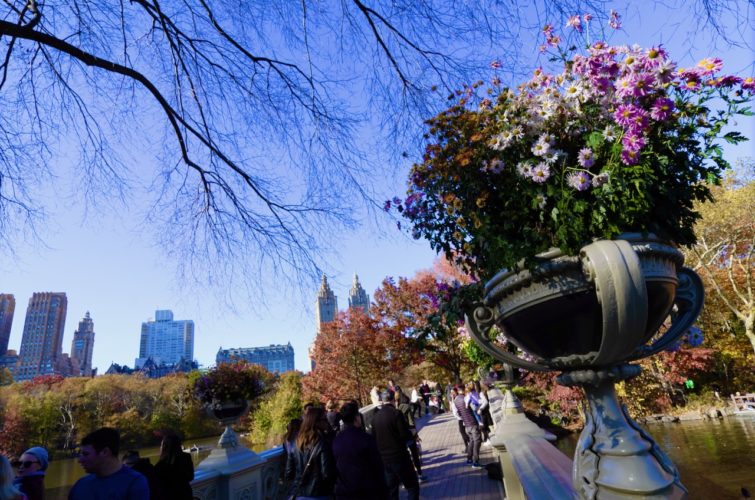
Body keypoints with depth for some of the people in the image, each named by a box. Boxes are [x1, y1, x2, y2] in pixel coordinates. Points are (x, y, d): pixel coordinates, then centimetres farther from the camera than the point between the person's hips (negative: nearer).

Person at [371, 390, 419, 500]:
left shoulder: (375, 416, 2)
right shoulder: (396, 413, -16)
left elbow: (374, 437, 10)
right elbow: (406, 435, -16)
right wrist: (412, 436, 4)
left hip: (383, 458, 6)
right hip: (399, 456, -6)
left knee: (391, 488, 16)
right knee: (412, 486, 6)